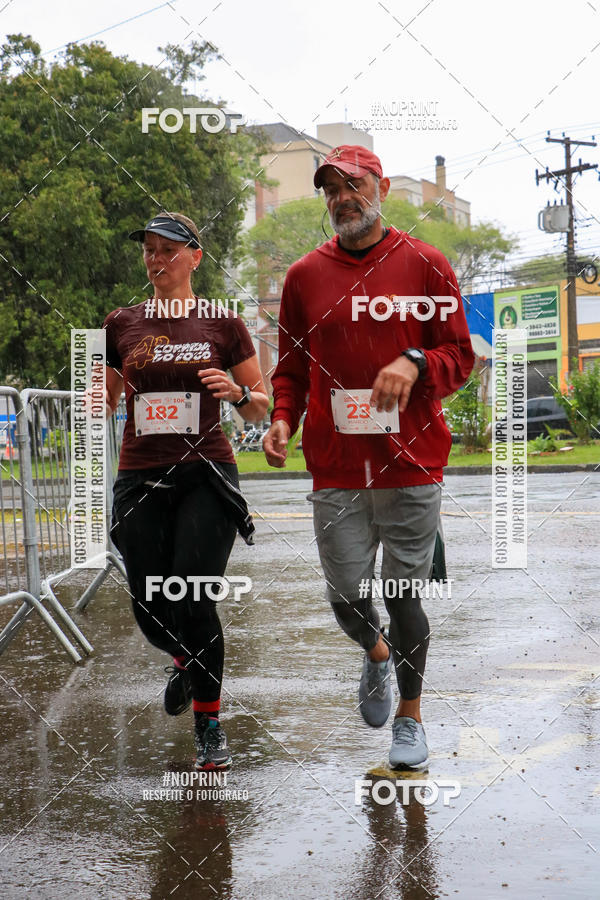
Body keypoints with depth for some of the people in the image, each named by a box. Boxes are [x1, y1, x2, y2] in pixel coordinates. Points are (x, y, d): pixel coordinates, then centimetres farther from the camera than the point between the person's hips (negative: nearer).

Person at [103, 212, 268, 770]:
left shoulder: (222, 324, 4)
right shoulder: (121, 325, 9)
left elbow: (261, 406, 10)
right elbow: (103, 403, 17)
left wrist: (238, 393, -12)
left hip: (206, 476, -3)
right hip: (141, 479, 3)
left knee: (192, 603, -14)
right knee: (151, 612, 2)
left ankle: (209, 725, 3)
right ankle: (185, 662, 39)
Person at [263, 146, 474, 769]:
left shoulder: (425, 266, 3)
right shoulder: (304, 275, 9)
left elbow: (459, 356, 2)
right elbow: (291, 368, 15)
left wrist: (415, 363, -18)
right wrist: (282, 418, -4)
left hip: (411, 467, -2)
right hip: (335, 470, 2)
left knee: (405, 598, 1)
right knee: (346, 599, 3)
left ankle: (410, 715, 22)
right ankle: (375, 653, 39)